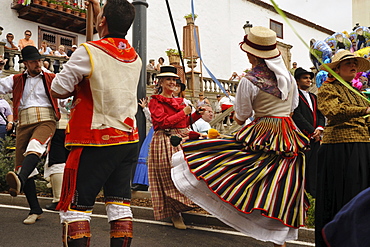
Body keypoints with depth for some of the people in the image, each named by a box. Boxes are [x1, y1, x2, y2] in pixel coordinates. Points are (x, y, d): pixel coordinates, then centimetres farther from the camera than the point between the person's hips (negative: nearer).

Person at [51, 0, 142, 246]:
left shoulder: (88, 52, -11)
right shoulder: (135, 57, 8)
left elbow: (59, 90, -7)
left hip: (95, 141, -6)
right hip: (129, 140, 6)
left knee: (76, 205, 2)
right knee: (120, 201, 11)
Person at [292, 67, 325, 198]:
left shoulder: (314, 97, 23)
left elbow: (320, 115, 18)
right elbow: (297, 116, -11)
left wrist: (319, 128, -3)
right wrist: (312, 131, -10)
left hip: (315, 138, 7)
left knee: (314, 168, 6)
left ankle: (314, 195, 10)